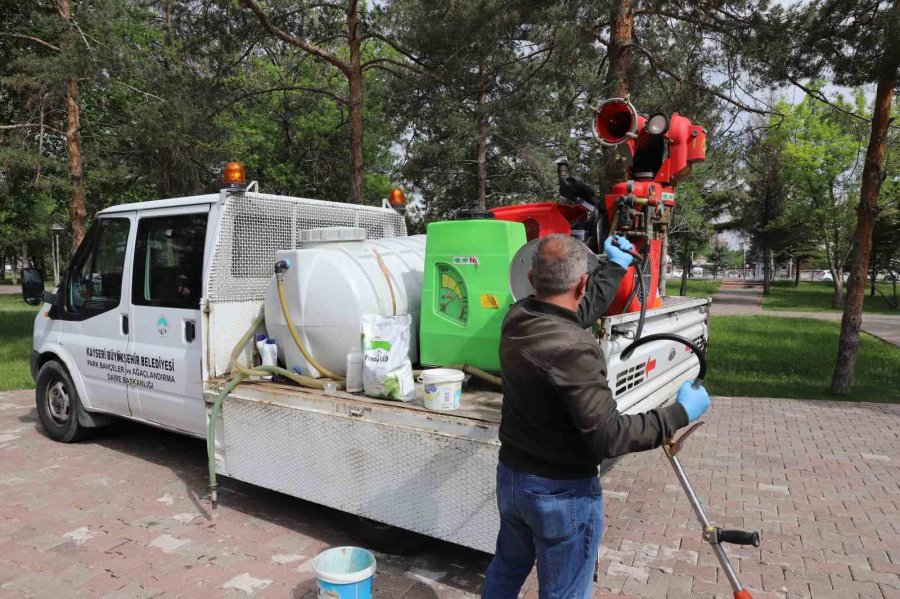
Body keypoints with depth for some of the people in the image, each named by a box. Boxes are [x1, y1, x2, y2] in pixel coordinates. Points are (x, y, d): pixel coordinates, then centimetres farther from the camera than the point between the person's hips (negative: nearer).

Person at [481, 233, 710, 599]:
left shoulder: (517, 318, -8)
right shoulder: (573, 348, -30)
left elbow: (581, 310, 9)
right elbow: (608, 437, -26)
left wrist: (616, 265, 22)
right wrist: (680, 414, -15)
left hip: (511, 474, 7)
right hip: (563, 491, -7)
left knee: (507, 567, 28)